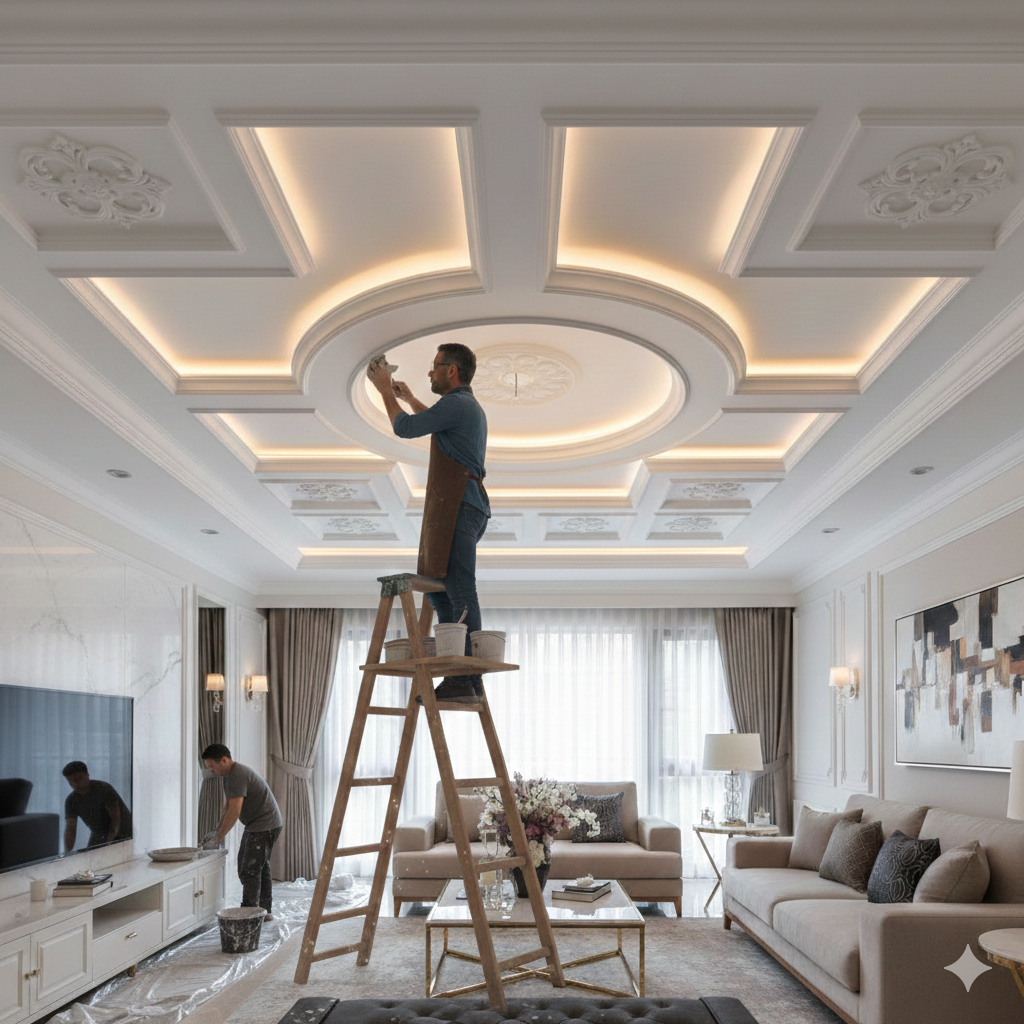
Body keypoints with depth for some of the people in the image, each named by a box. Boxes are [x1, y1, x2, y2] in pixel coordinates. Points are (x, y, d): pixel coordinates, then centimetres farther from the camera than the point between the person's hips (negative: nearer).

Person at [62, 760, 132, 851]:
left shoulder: (104, 789, -23)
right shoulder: (71, 800, -7)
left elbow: (115, 817, -26)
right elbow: (70, 828, -14)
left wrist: (109, 842, -39)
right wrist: (67, 853, -30)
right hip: (98, 836, 5)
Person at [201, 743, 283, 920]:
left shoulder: (238, 775, -22)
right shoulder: (229, 775, 11)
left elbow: (234, 812, -26)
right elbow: (228, 807, 16)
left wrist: (218, 838, -20)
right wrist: (216, 831, 7)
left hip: (265, 825, -11)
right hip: (256, 826, 11)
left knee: (250, 871, -11)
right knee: (260, 868, 17)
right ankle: (266, 910, 26)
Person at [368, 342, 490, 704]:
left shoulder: (457, 404, -8)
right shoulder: (468, 407, 25)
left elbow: (405, 428, -6)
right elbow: (435, 424, 47)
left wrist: (386, 391, 9)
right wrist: (408, 398, 49)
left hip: (458, 507, -11)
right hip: (458, 508, 11)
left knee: (459, 593, -14)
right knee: (438, 589, 11)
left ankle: (467, 681, -16)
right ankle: (458, 674, 10)